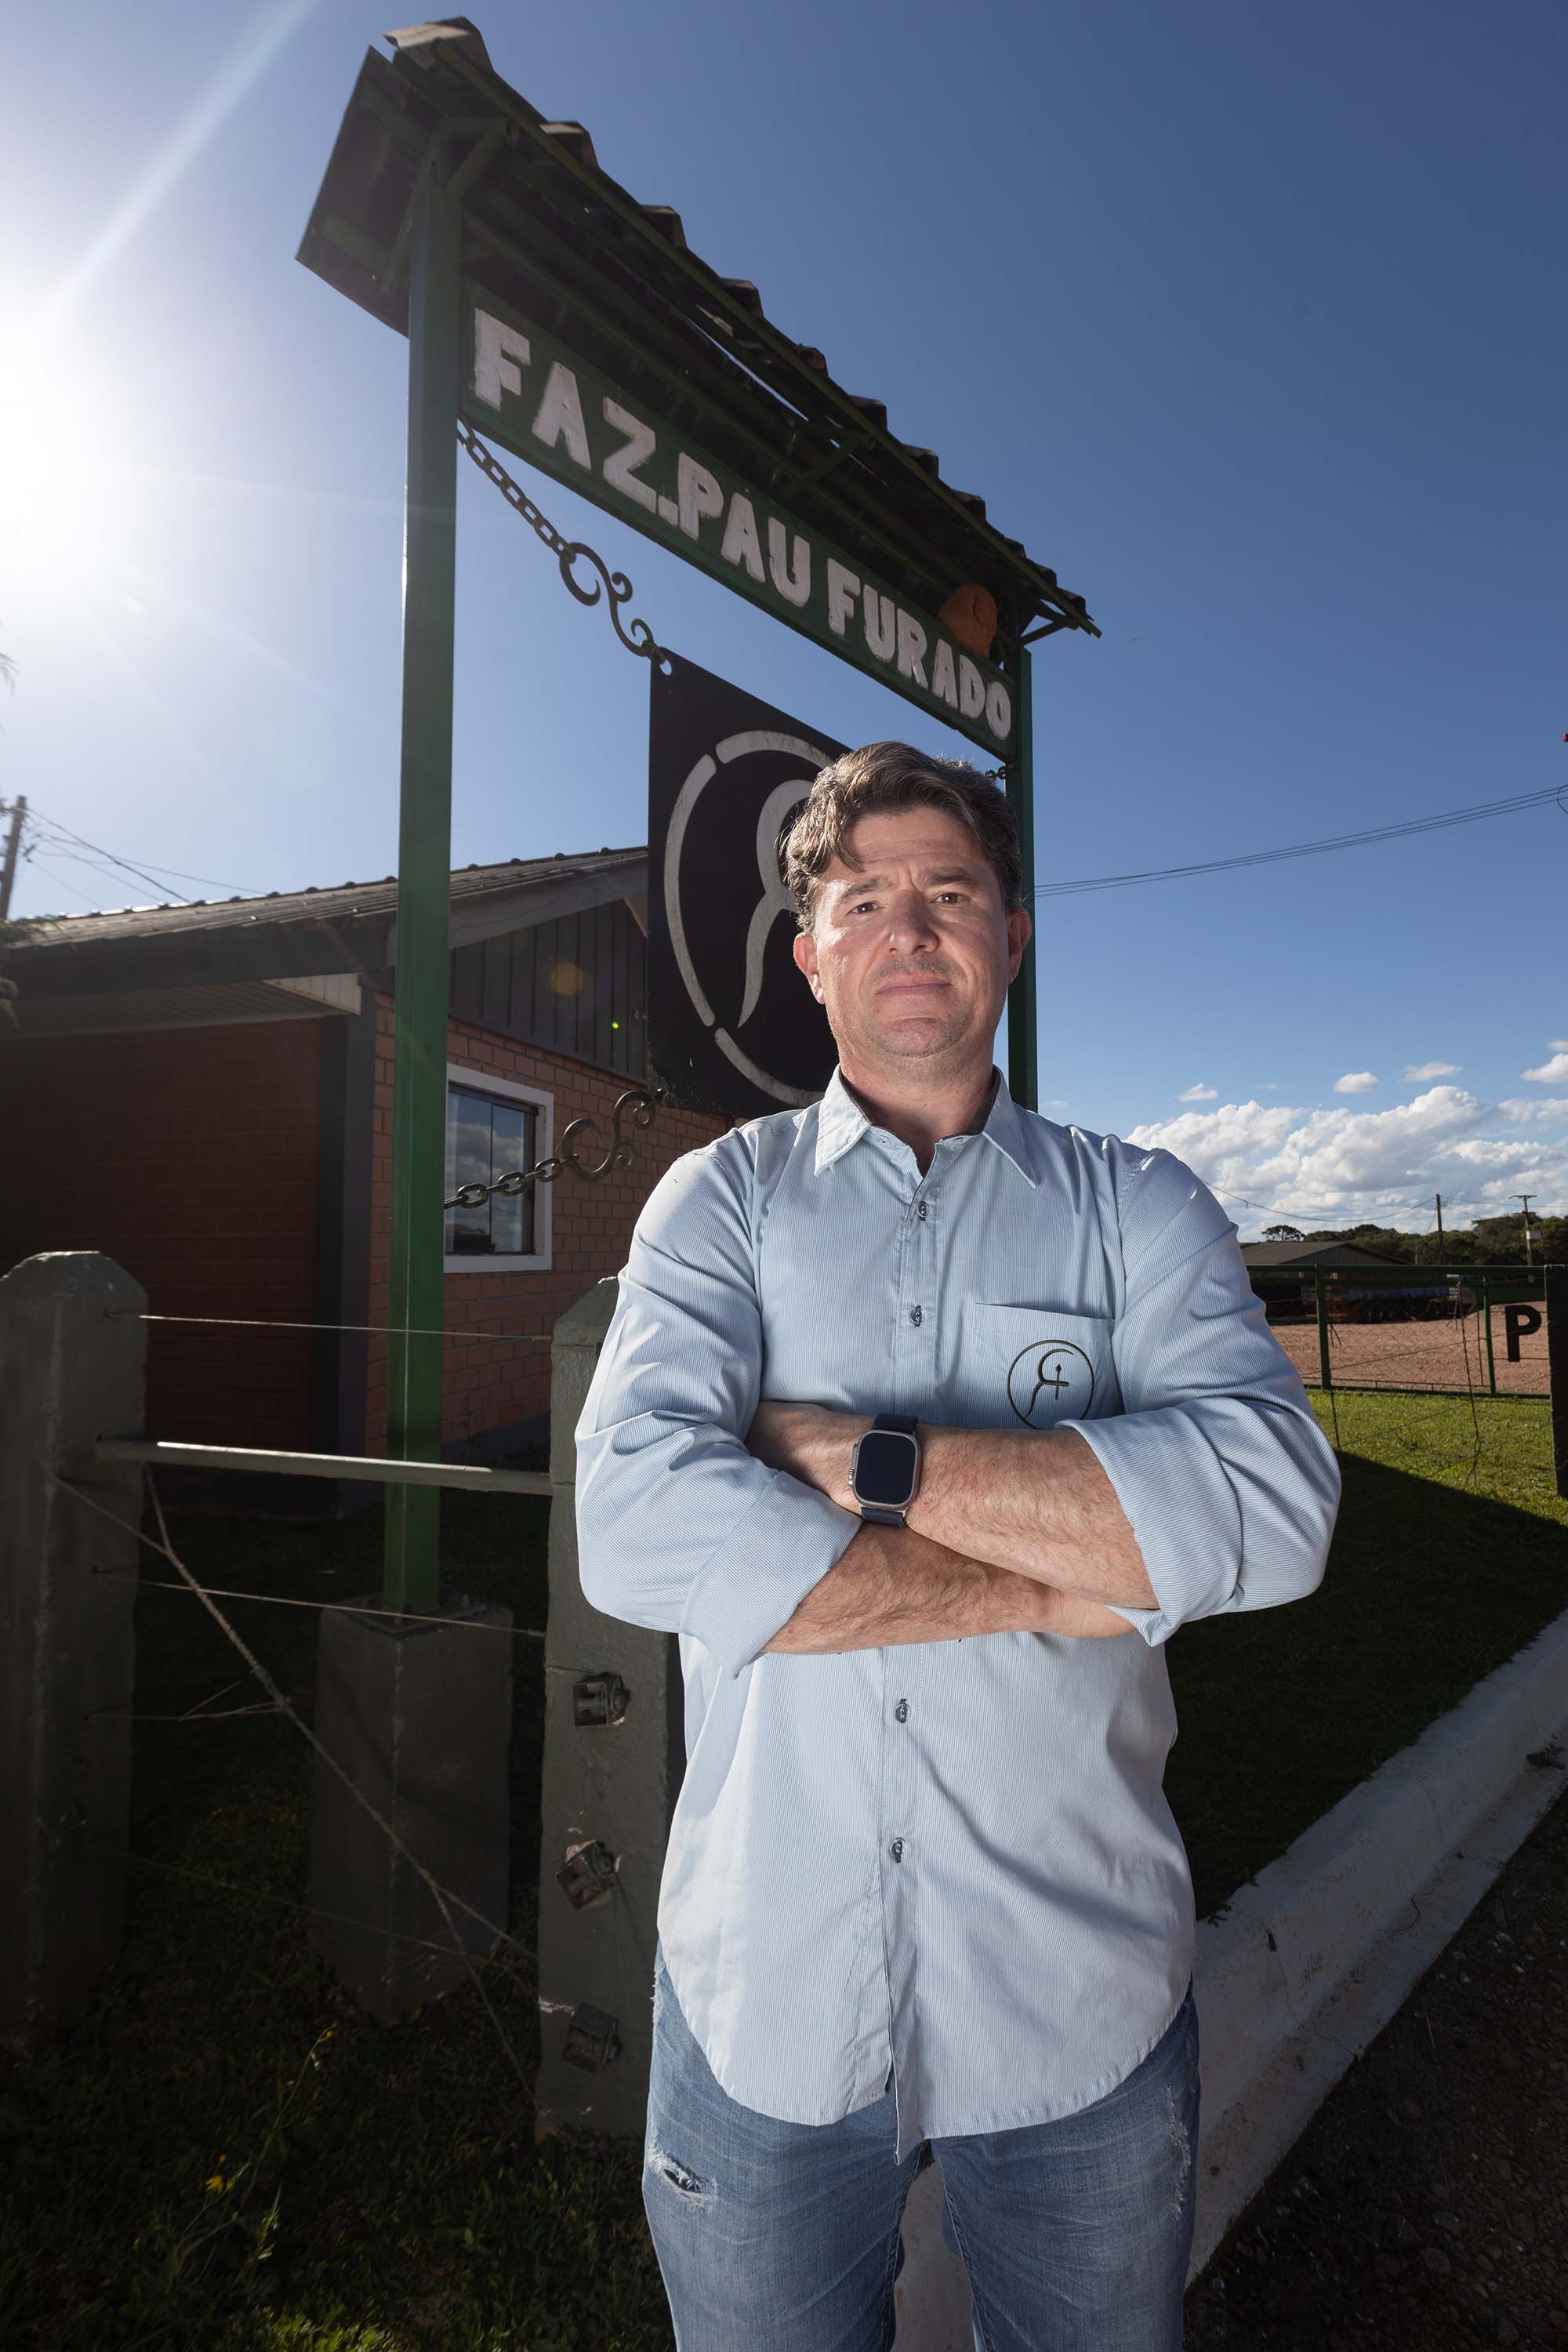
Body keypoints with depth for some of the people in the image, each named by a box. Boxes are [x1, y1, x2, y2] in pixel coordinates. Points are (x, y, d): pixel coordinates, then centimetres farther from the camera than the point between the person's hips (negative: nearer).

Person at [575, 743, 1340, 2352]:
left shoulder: (1135, 1207, -1)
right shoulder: (720, 1201, -3)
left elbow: (1271, 1506, -18)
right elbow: (639, 1532, -20)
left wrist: (868, 1460, -21)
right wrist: (1070, 1580, -18)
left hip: (1077, 1996, 1)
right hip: (766, 1993, 0)